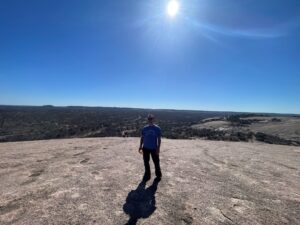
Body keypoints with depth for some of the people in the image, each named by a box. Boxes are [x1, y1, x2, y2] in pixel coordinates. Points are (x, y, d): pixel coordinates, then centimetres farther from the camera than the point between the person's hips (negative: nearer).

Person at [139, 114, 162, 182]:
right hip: (145, 148, 3)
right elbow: (142, 138, 8)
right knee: (146, 162, 12)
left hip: (154, 148, -3)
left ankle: (158, 175, 29)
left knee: (156, 162, 7)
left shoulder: (157, 128, -7)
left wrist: (158, 148, -10)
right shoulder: (144, 128, 1)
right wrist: (140, 146, 3)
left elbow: (159, 139, -5)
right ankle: (147, 175, 29)